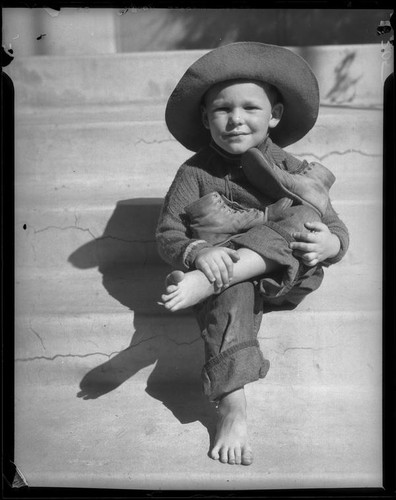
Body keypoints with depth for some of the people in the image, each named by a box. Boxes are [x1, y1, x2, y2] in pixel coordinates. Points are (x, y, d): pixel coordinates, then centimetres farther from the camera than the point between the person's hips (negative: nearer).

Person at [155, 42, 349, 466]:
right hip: (227, 279, -1)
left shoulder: (296, 172, 2)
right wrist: (198, 252, -29)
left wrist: (329, 244, -24)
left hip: (284, 279, 2)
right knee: (233, 294, -37)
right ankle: (232, 407, -37)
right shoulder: (195, 173, 1)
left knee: (303, 214, -26)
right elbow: (167, 234, -5)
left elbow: (337, 231, 3)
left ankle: (204, 284, -37)